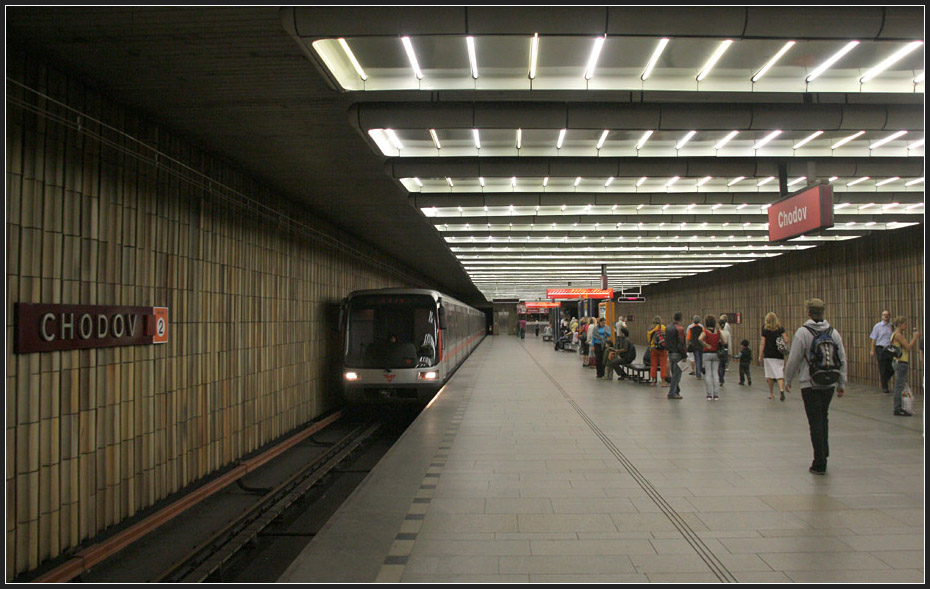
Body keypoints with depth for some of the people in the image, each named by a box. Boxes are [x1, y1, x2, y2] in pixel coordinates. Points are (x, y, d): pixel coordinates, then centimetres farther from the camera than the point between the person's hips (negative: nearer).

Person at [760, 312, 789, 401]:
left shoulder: (765, 329, -1)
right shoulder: (780, 329, 1)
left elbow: (762, 343, -4)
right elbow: (787, 340, -7)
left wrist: (760, 356, -2)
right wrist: (789, 348, 10)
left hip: (768, 355, 0)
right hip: (779, 355, 0)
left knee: (770, 374, 8)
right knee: (780, 373, 1)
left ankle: (771, 394, 14)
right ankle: (781, 389, -22)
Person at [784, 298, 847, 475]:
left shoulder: (803, 332, -11)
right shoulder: (833, 332, 4)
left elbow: (794, 359, -10)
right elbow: (842, 359, 7)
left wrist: (788, 380, 3)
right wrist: (841, 383, 14)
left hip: (810, 384, -4)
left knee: (816, 422, 0)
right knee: (823, 418, 22)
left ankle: (820, 463, 2)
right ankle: (824, 453, 24)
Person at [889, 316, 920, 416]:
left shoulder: (900, 335, 17)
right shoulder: (898, 335, -14)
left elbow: (911, 348, 21)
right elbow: (909, 347, -19)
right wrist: (915, 337, -11)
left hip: (901, 363, 11)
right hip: (900, 363, -11)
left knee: (900, 386, 13)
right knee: (900, 386, -8)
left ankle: (898, 408, 18)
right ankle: (898, 409, -6)